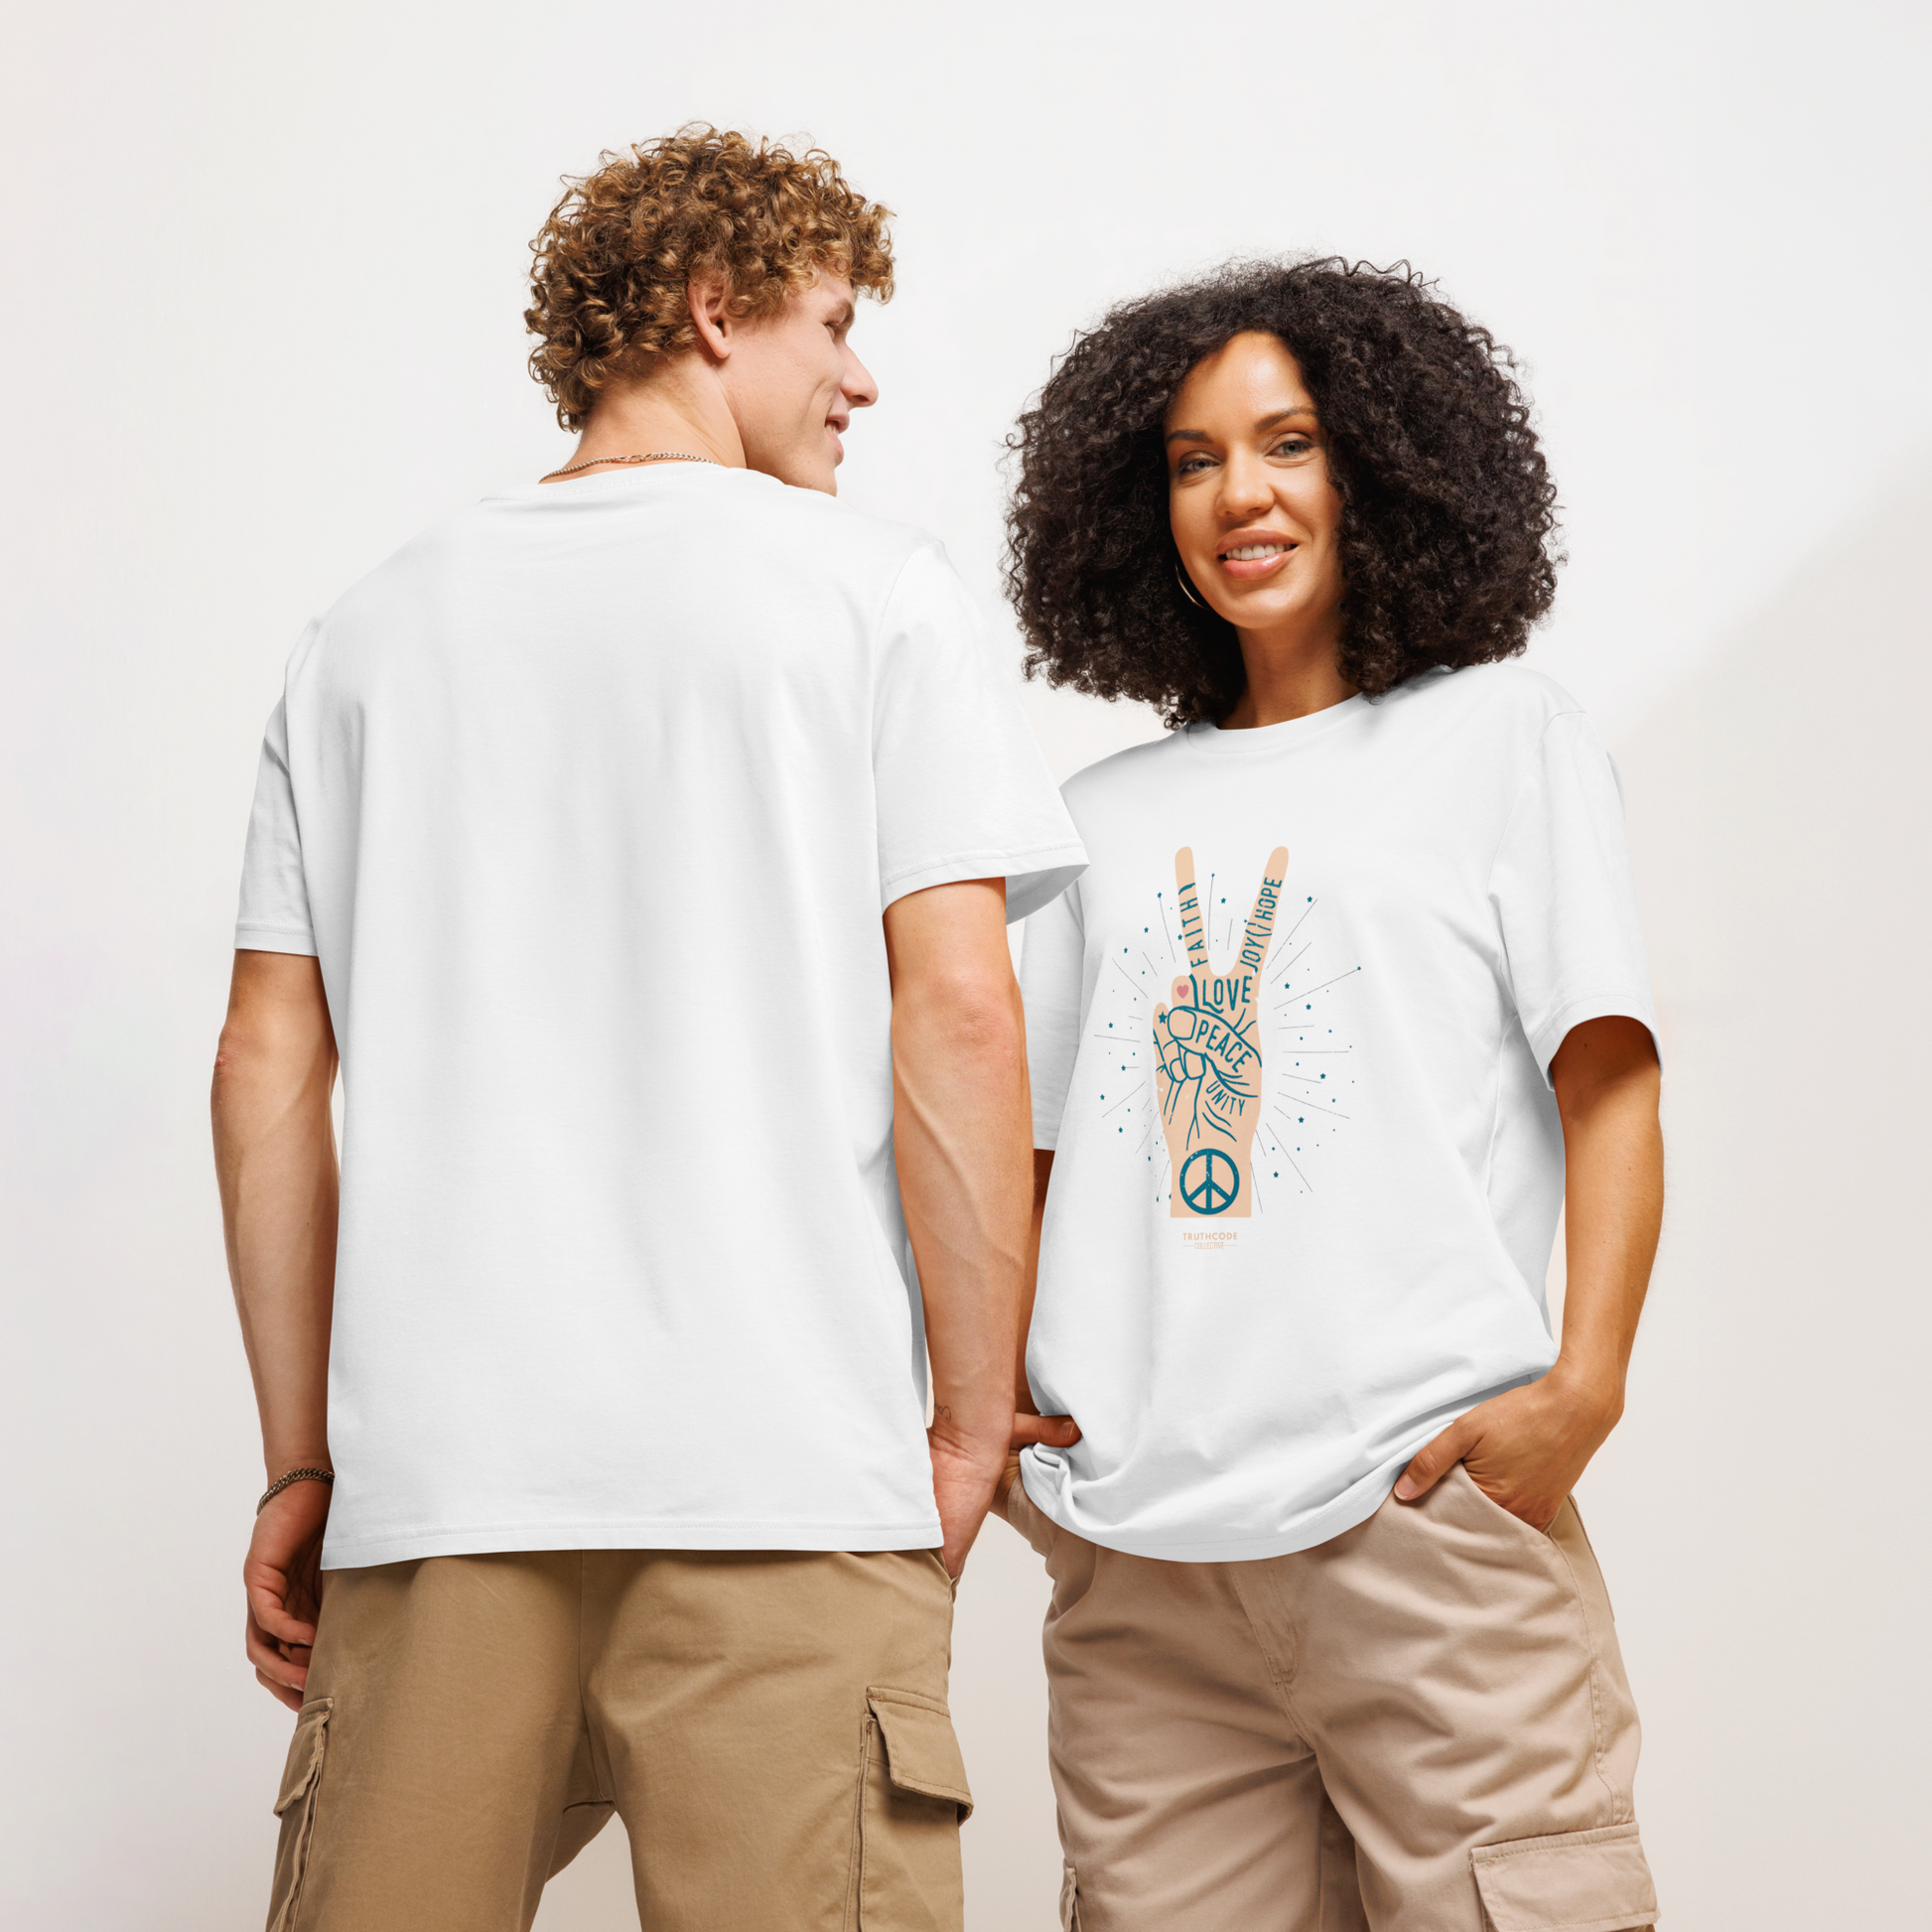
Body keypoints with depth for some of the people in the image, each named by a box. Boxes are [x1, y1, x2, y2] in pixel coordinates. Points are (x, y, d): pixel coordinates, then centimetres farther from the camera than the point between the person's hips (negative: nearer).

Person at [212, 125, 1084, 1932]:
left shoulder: (372, 627, 15)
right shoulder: (868, 587, 4)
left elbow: (269, 1069, 11)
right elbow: (954, 1015, -5)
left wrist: (301, 1462, 15)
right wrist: (978, 1423, 1)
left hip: (431, 1467, 4)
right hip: (784, 1465, -4)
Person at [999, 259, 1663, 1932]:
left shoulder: (1500, 737, 11)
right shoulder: (1106, 818, 20)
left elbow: (1610, 1086, 3)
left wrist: (1584, 1381, -11)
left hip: (1423, 1496, -3)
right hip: (1129, 1546, 3)